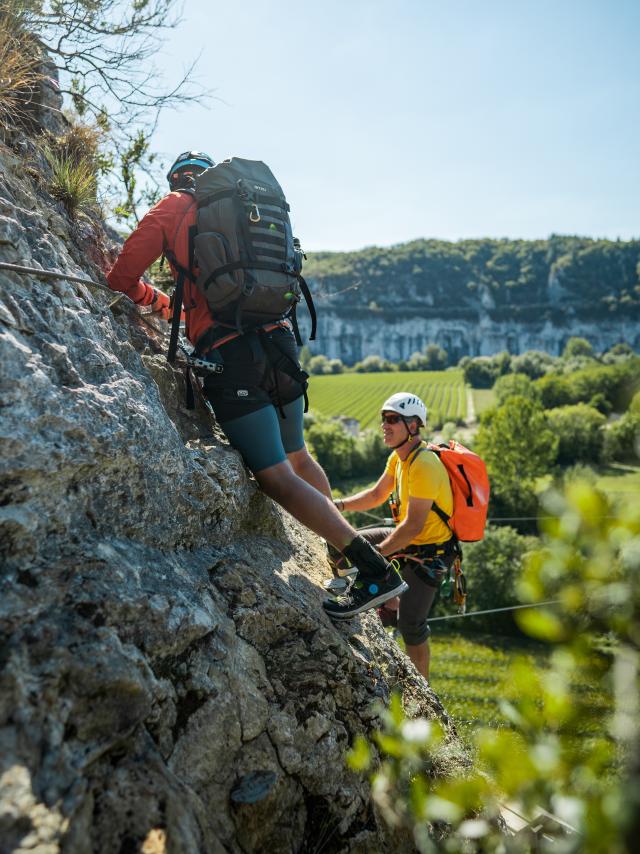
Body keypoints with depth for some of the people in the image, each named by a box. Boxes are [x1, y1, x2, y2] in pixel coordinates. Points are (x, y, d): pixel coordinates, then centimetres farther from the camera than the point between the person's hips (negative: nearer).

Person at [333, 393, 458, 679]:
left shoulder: (424, 465, -29)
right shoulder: (399, 456, 1)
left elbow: (413, 526, -31)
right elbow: (377, 494, 12)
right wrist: (340, 505, -3)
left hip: (429, 553, -9)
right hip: (409, 539, 9)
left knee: (410, 623, -11)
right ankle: (391, 603, 20)